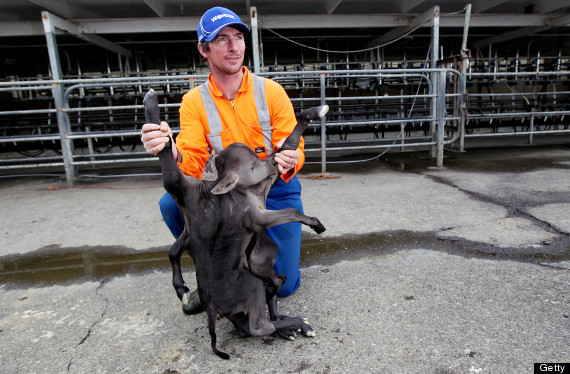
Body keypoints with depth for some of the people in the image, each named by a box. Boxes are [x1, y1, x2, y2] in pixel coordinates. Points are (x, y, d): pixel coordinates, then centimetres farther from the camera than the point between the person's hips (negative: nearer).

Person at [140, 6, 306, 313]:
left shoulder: (271, 91, -9)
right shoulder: (194, 101, -6)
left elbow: (294, 150, -10)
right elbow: (192, 167, -16)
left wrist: (289, 163, -35)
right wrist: (171, 155, -40)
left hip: (276, 190, -1)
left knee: (284, 285, -3)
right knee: (172, 203, -27)